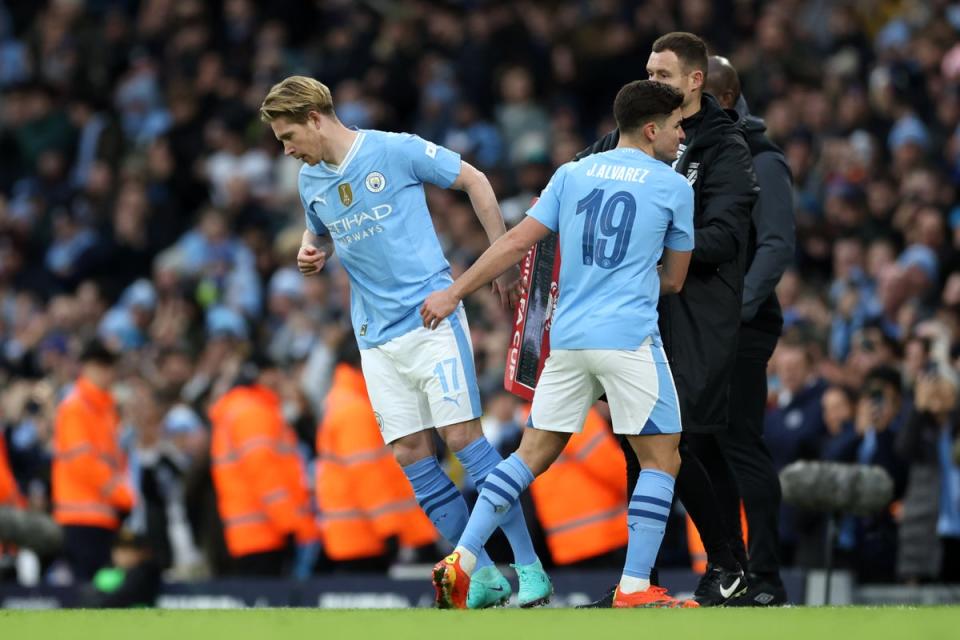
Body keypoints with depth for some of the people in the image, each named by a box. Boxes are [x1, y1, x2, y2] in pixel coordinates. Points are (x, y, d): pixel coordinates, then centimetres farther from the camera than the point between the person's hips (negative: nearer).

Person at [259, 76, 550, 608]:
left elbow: (474, 182, 0)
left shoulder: (397, 151, -8)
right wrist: (312, 254, 4)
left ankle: (528, 567, -7)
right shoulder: (310, 181, 9)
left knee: (461, 435, -12)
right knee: (410, 453, -2)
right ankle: (482, 575, 5)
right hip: (376, 338, 6)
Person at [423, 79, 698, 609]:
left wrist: (453, 293, 11)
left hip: (568, 337, 5)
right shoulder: (673, 187, 2)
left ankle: (462, 561, 2)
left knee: (533, 454, 11)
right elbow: (673, 280, 10)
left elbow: (516, 243, 7)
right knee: (661, 460, 4)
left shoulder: (572, 174, 12)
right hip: (630, 337, -5)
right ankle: (634, 589, -3)